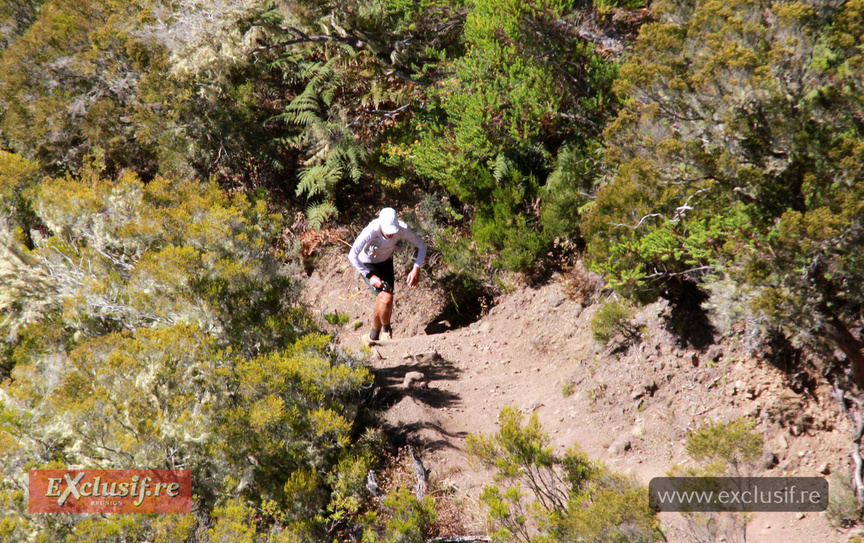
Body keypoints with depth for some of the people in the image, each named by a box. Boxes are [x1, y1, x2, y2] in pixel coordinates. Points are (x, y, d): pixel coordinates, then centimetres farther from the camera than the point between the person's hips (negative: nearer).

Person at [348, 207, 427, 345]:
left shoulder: (402, 229, -27)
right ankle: (386, 329, 11)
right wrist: (370, 276, -33)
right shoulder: (371, 231, -37)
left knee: (381, 303, 5)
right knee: (386, 299, -20)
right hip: (368, 265, -4)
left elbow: (421, 245, -13)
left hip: (386, 262, 4)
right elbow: (352, 255, -35)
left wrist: (416, 269, -25)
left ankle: (373, 336, 33)